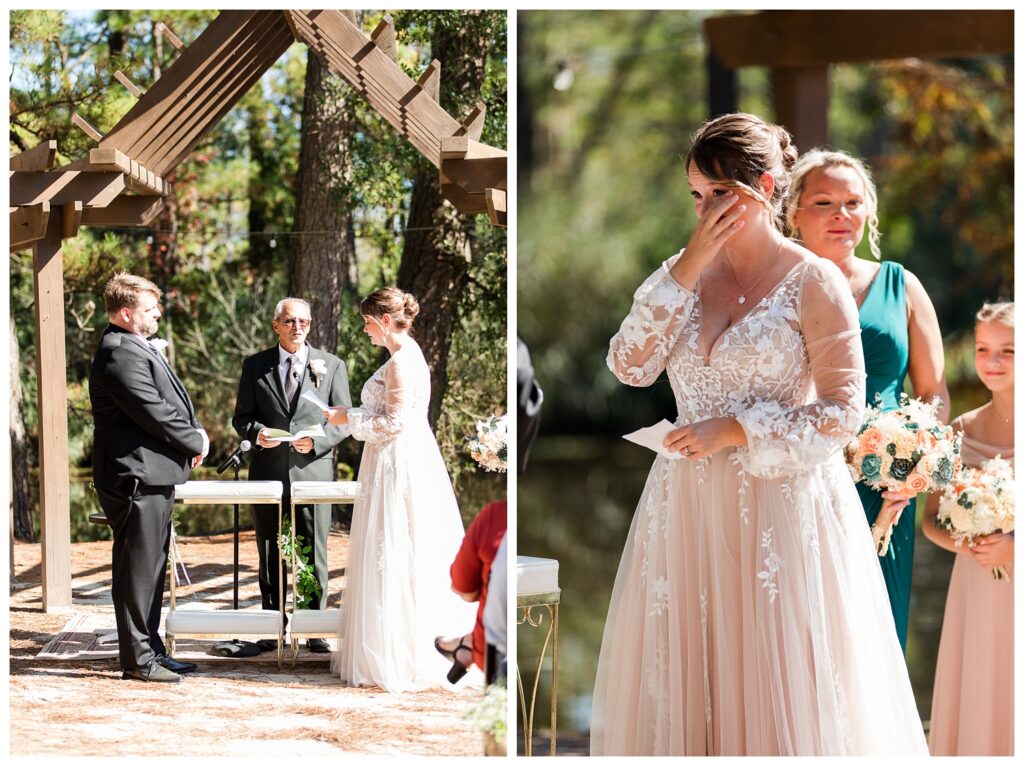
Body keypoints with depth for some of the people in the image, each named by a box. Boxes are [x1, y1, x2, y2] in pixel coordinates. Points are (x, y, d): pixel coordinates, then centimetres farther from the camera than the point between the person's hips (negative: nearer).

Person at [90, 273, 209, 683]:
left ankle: (150, 648, 23)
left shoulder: (135, 349, 17)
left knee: (151, 568, 16)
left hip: (152, 477, 11)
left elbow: (168, 405, 22)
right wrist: (196, 442, -7)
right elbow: (154, 413, -20)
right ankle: (137, 659, 0)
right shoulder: (121, 355, -17)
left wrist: (193, 434, 5)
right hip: (137, 478, -11)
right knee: (138, 568, -5)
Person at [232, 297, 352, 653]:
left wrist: (317, 440, -12)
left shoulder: (331, 366, 8)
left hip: (313, 470, -1)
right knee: (270, 555, 6)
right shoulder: (255, 366, 8)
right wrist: (257, 433, -13)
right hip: (268, 473, 1)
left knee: (314, 554, -1)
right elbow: (241, 417, 9)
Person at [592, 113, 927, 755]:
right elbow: (629, 367, -4)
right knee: (688, 672, 6)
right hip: (689, 503, 5)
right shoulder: (685, 273, 8)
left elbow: (842, 413, -10)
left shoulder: (814, 282, -7)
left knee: (779, 675, -1)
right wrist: (687, 269, -9)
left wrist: (735, 431, -15)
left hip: (783, 505, -5)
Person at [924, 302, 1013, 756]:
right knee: (977, 699, 6)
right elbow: (930, 520, 9)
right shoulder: (962, 431, 5)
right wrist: (964, 544, -10)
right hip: (975, 591, 3)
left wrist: (1011, 548, -19)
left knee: (1012, 706, 2)